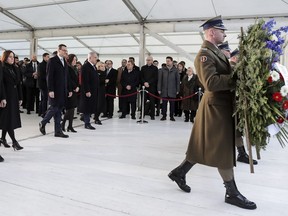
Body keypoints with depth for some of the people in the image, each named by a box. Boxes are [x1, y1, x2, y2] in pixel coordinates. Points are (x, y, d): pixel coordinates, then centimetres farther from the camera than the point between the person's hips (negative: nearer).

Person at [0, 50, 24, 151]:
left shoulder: (15, 70, 14)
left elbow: (19, 84, 14)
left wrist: (20, 97, 11)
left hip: (14, 97, 7)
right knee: (9, 118, -5)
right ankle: (14, 141, -5)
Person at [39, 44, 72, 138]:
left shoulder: (65, 62, 16)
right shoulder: (52, 60, -5)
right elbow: (49, 76, -12)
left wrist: (69, 90, 11)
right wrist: (50, 90, -18)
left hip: (63, 91, 7)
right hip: (55, 90, -7)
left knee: (59, 111, 8)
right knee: (54, 108, -5)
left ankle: (58, 131, 11)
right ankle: (42, 123, 19)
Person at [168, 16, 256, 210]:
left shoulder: (217, 52, 15)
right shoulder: (205, 54, -16)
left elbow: (225, 74, 16)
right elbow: (211, 83, -27)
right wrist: (236, 78, -24)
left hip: (223, 104, 10)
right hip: (216, 105, -10)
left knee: (204, 145, 16)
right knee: (223, 149, 1)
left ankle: (179, 172, 30)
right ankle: (232, 192, 16)